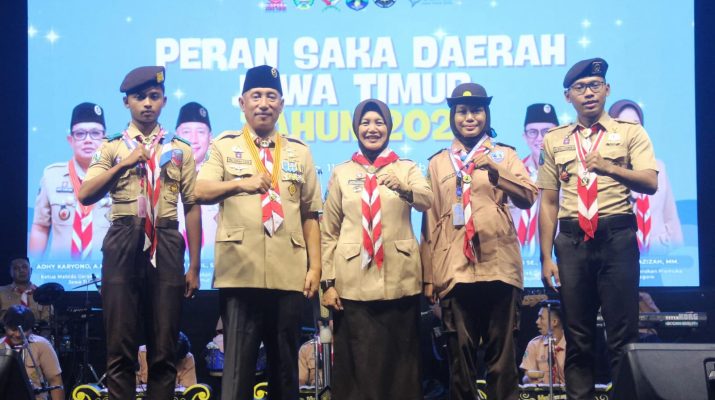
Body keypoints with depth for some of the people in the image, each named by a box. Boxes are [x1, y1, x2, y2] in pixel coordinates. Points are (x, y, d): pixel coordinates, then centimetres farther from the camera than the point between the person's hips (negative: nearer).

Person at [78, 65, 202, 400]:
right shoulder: (112, 148, 11)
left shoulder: (180, 150, 12)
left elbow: (192, 207, 7)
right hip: (122, 246, 0)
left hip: (166, 248, 1)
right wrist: (125, 163, -10)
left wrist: (194, 266, 2)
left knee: (164, 349, 4)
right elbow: (85, 196, -2)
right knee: (120, 347, 1)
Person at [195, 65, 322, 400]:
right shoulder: (224, 146, 9)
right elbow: (201, 192, -4)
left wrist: (315, 267, 3)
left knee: (285, 363, 9)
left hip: (289, 274, 2)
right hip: (240, 273, -2)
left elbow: (310, 215, 10)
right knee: (238, 361, -1)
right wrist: (241, 183, -18)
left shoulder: (299, 152, 13)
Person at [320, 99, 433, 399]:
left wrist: (402, 187, -32)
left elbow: (427, 201, -12)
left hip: (399, 280, 0)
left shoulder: (407, 169, 8)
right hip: (354, 281, 0)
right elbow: (329, 231, 6)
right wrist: (328, 282, -2)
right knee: (360, 362, 2)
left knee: (399, 361, 5)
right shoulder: (342, 173, 8)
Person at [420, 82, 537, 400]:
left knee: (502, 351, 2)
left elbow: (528, 197, -3)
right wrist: (428, 275, 7)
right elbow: (431, 221, 11)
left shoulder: (504, 155, 11)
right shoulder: (438, 162, 12)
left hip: (498, 266, -1)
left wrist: (494, 169, -19)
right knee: (460, 351, 3)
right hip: (454, 269, 1)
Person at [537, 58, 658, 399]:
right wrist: (546, 257, 4)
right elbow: (548, 202, 10)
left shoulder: (630, 133, 6)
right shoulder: (555, 140, 13)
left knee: (622, 335, -2)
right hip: (572, 240, 2)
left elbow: (650, 183, -8)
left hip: (617, 237, -2)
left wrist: (610, 167, -23)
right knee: (577, 336, 7)